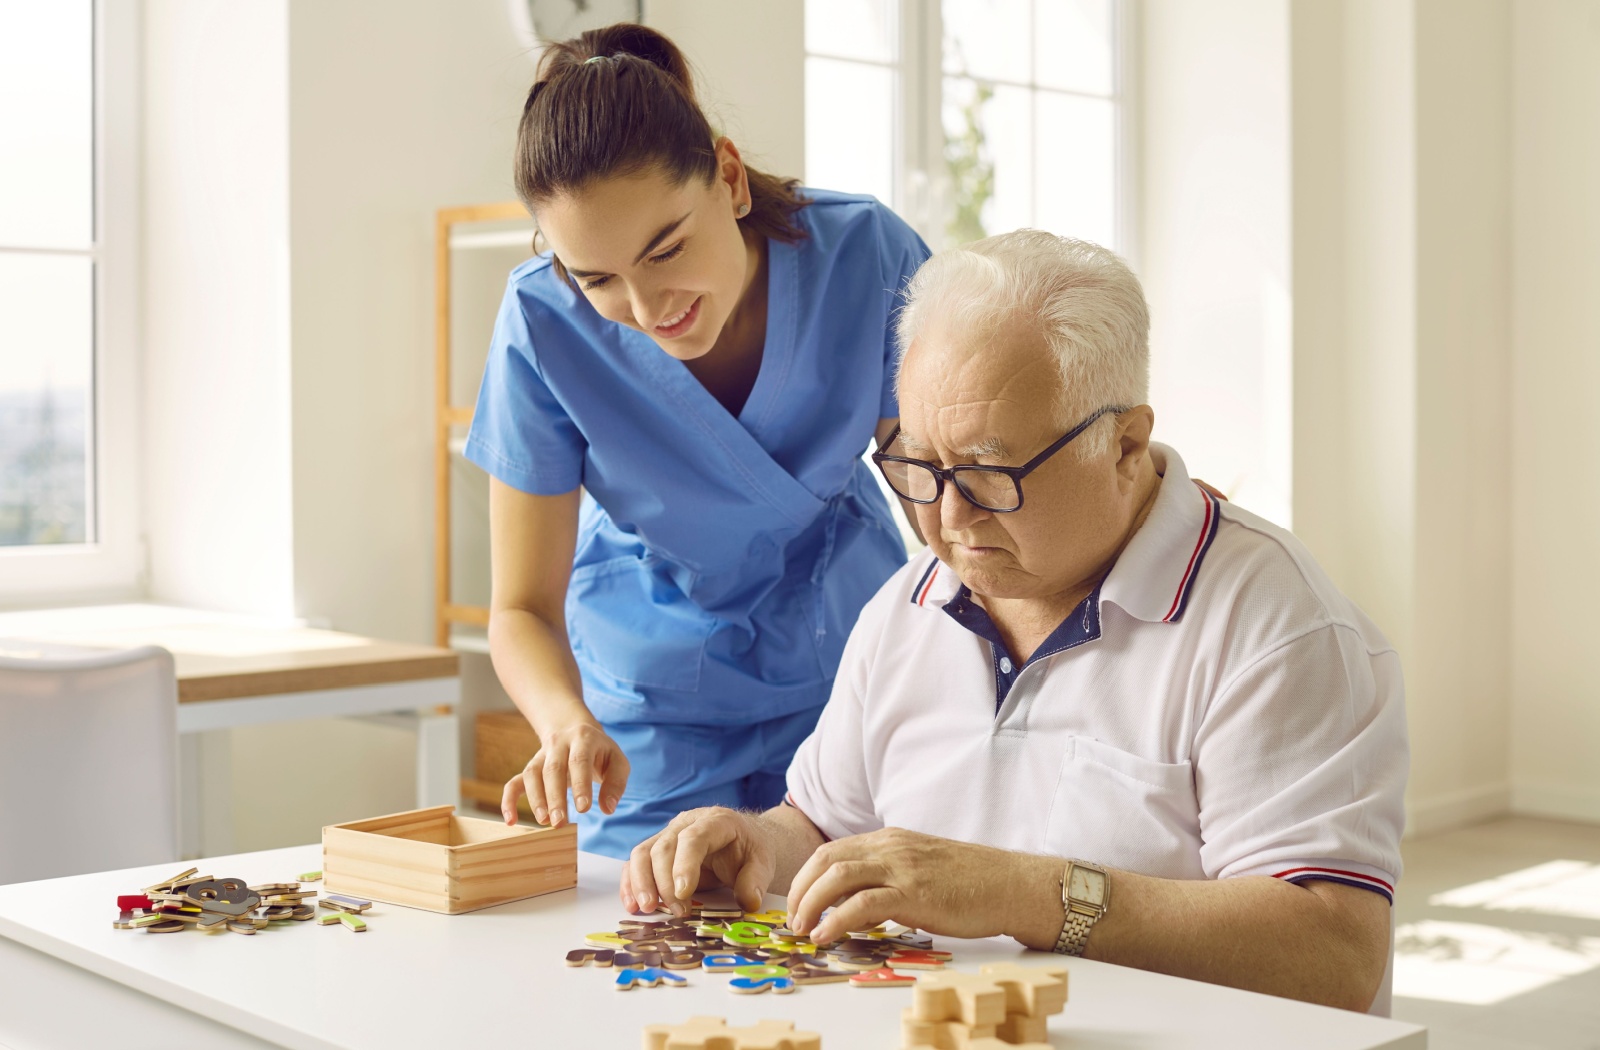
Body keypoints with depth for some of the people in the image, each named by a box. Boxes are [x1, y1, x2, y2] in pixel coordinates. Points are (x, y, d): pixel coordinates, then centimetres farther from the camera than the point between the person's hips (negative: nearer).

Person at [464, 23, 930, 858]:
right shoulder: (545, 327, -23)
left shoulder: (864, 257, -22)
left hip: (848, 659, 1)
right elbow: (523, 608, -16)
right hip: (654, 704, 0)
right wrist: (566, 719, -38)